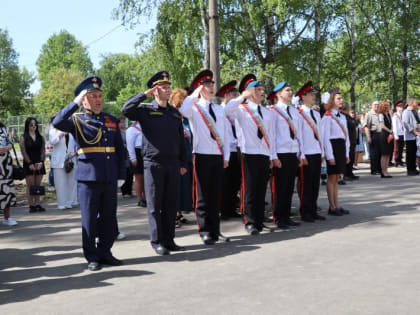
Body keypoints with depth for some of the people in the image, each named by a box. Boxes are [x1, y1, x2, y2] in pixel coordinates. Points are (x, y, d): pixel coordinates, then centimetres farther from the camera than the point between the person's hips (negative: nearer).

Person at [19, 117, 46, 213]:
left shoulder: (40, 137, 11)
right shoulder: (23, 138, 2)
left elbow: (43, 150, 6)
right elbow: (23, 151, -4)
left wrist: (41, 162, -9)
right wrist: (30, 163, -13)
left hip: (39, 164, 3)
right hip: (28, 164, -3)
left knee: (38, 185, 5)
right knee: (30, 185, -3)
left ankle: (38, 204, 8)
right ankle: (31, 206, -1)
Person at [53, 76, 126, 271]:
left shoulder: (111, 120, 15)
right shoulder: (77, 120, 2)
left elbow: (119, 149, 17)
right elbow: (57, 123, -20)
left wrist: (121, 173, 9)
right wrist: (75, 103, -19)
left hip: (110, 178, 4)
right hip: (88, 177, -4)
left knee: (109, 218, 10)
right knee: (90, 219, 2)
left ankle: (105, 252, 23)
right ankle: (92, 257, 13)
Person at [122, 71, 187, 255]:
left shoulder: (175, 113, 14)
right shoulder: (145, 111, 1)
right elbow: (126, 110, -18)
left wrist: (183, 163, 12)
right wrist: (145, 94, -12)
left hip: (173, 164, 5)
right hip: (153, 164, -4)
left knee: (171, 204, 8)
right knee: (155, 205, 1)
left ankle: (169, 240, 17)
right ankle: (157, 242, 10)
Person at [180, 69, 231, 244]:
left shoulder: (219, 110, 15)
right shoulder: (194, 108, -1)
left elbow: (225, 134, 15)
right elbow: (183, 111, -26)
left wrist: (226, 156, 10)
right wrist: (195, 94, -15)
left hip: (218, 157, 5)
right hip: (202, 156, -5)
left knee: (215, 195, 10)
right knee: (203, 196, 1)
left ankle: (215, 231, 17)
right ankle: (205, 232, 9)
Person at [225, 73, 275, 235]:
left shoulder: (267, 112, 15)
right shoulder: (242, 109, -2)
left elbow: (270, 135, 15)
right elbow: (227, 110, -24)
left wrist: (273, 156, 12)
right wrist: (243, 96, -19)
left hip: (265, 155, 6)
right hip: (249, 154, -5)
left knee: (261, 190, 9)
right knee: (250, 190, -2)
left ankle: (259, 222, 17)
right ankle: (250, 223, 6)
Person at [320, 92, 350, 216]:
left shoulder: (342, 117, 16)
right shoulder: (327, 117, -8)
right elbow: (325, 137, -12)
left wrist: (347, 153, 15)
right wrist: (330, 156, -16)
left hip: (341, 147, 8)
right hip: (333, 146, -8)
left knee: (336, 178, 11)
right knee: (332, 177, -2)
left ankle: (337, 206, 15)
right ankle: (332, 207, 3)